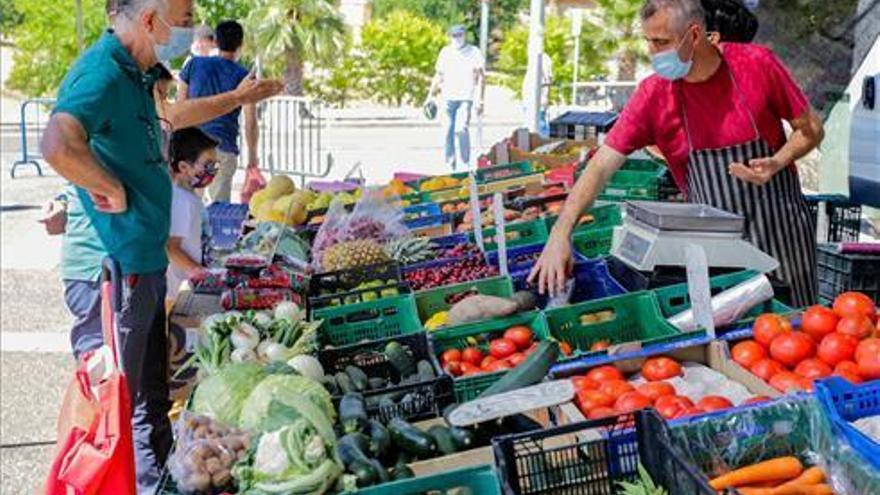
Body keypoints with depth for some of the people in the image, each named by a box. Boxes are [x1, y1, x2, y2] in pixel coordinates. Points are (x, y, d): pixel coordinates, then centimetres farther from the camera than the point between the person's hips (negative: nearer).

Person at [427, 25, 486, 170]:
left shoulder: (474, 52, 2)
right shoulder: (445, 52, 12)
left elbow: (482, 77, 1)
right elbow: (438, 75, 20)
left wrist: (480, 100, -7)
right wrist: (430, 96, 15)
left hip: (465, 98, -4)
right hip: (448, 98, 4)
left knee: (461, 129, -19)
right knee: (449, 132, 5)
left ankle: (465, 162, -9)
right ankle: (450, 163, 15)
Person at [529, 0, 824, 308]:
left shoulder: (756, 64, -9)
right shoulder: (654, 94, -8)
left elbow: (811, 129, 3)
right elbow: (602, 165, -12)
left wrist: (777, 163, -18)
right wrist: (560, 235, -22)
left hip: (779, 225, 0)